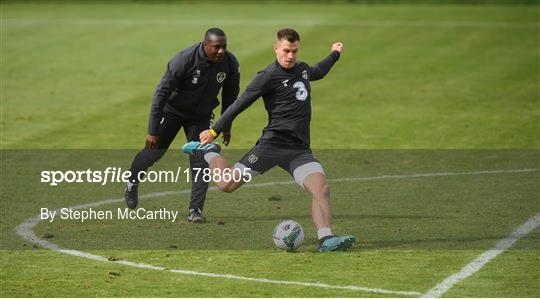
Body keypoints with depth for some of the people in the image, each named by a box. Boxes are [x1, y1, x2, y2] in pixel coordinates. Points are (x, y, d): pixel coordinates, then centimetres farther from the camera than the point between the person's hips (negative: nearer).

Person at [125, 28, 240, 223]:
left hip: (202, 115, 3)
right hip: (172, 110, -3)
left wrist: (226, 127, 6)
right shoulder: (184, 60, -32)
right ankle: (132, 180, 38)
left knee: (201, 161, -9)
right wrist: (153, 131, -26)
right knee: (154, 152, 7)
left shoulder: (230, 63, -19)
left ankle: (196, 209, -2)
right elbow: (161, 93, -26)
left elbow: (230, 95, 1)